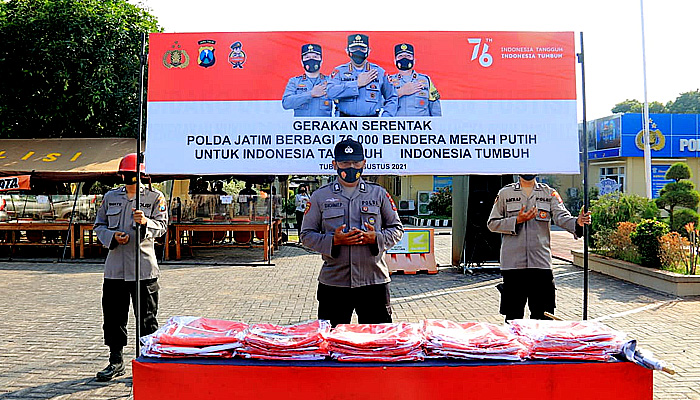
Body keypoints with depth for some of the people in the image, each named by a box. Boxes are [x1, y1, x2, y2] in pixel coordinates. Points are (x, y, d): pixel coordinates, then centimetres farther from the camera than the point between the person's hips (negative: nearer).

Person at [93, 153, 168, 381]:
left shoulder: (155, 197, 2)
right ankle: (116, 362, 22)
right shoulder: (111, 197, 13)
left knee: (147, 317, 3)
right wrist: (112, 236, -6)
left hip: (143, 267, -3)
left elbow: (162, 226, -7)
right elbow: (99, 225, 15)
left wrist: (146, 222, -29)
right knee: (113, 316, 8)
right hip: (115, 266, 4)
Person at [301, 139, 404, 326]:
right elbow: (307, 235, 7)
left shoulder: (379, 194, 8)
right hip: (333, 282, 0)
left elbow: (397, 229, 12)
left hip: (374, 280, 0)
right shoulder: (320, 196, 6)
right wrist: (334, 241, -11)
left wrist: (375, 238, -8)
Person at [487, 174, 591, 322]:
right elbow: (492, 224, 6)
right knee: (513, 315, 6)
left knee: (543, 315, 3)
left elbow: (561, 217, -6)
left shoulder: (549, 193, 9)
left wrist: (577, 222, -28)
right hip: (512, 263, -1)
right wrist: (517, 221, -9)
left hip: (541, 262, 1)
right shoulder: (505, 193, 7)